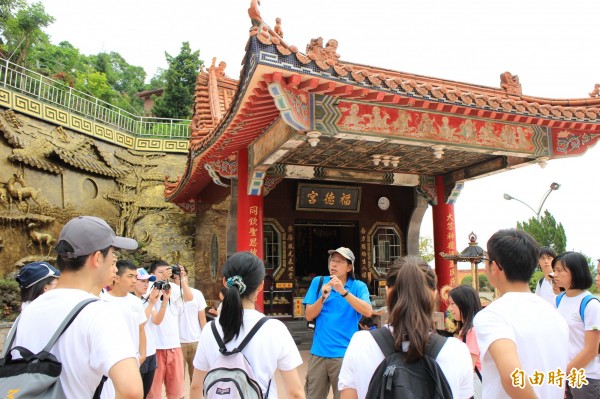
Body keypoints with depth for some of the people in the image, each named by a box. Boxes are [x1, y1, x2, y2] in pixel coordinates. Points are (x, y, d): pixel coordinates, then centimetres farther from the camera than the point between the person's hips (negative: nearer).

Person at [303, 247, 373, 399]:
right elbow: (309, 316, 0)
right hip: (319, 352, 2)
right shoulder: (318, 282, 4)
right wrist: (323, 297, -16)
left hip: (344, 353, -2)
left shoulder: (358, 286, -2)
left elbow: (368, 312, -18)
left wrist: (344, 292, -27)